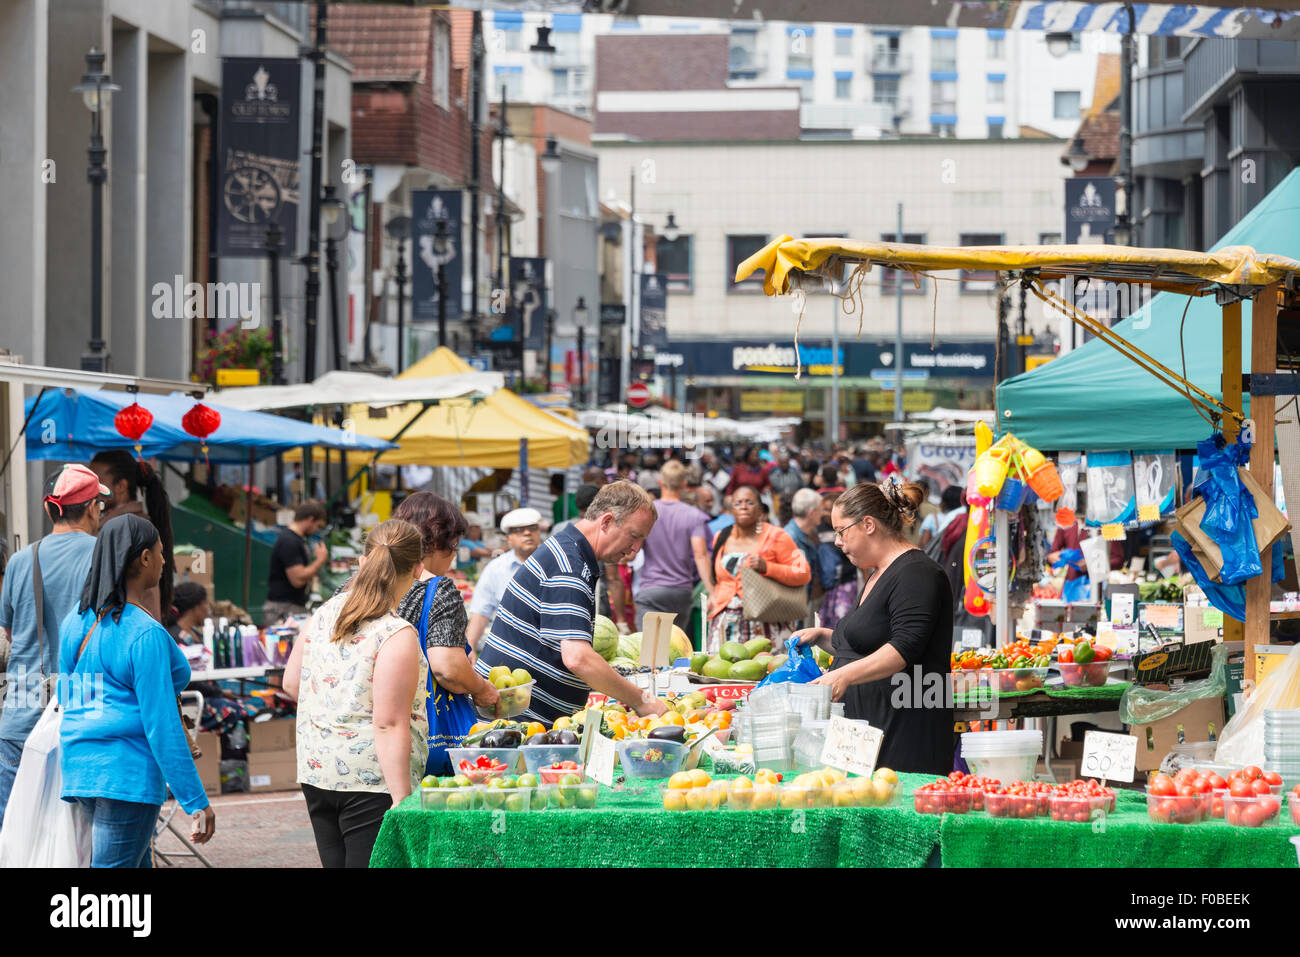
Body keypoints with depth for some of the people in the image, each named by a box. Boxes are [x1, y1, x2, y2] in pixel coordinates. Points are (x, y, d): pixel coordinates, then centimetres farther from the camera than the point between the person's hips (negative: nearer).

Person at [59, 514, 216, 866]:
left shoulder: (77, 620, 9)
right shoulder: (146, 633, -15)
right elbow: (161, 723, -17)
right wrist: (196, 801, -13)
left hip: (79, 767, 9)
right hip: (128, 773, -9)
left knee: (138, 862, 18)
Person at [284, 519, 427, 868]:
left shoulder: (324, 614, 5)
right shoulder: (397, 636, -16)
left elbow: (292, 684, 16)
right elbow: (389, 725, -20)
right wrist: (401, 800, -19)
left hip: (316, 772, 7)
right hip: (372, 780, -7)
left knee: (336, 862, 14)